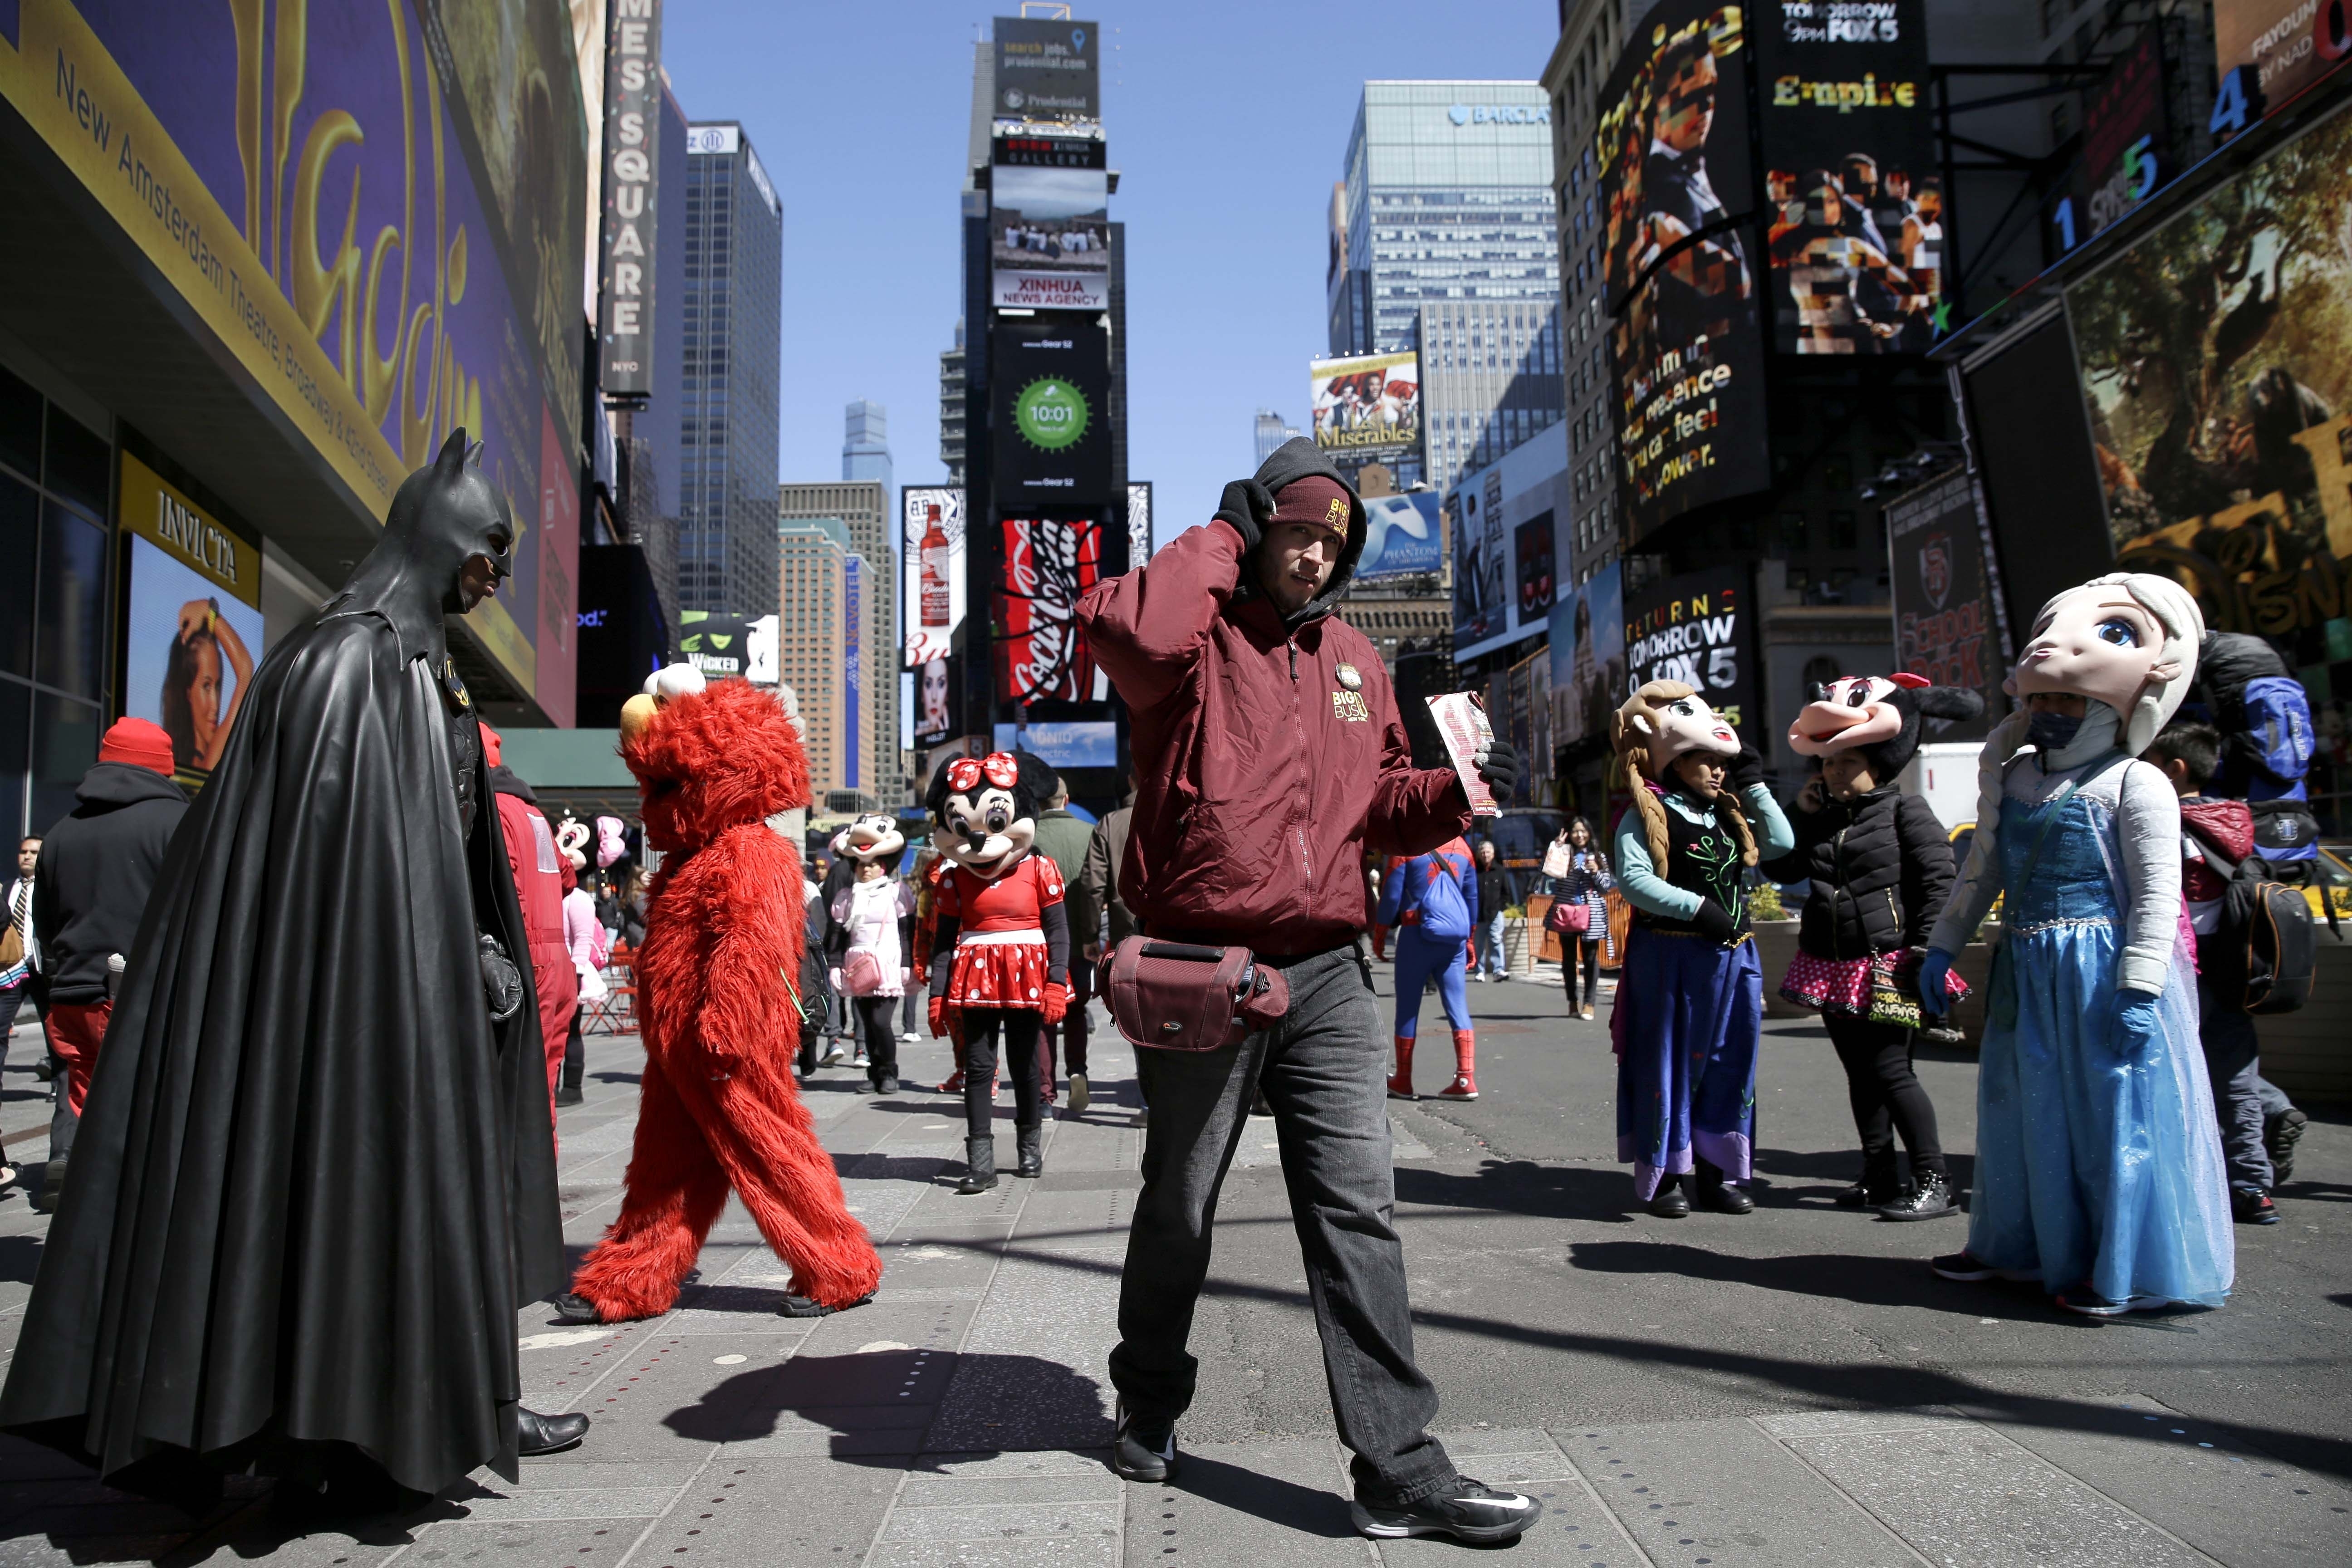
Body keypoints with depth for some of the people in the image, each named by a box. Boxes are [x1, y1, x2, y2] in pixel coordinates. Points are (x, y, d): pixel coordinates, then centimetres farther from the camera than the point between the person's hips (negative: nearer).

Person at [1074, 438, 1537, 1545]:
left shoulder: (1353, 661, 15)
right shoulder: (1196, 637, -5)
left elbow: (1382, 802, 22)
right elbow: (1125, 630, -30)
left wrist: (1456, 791, 0)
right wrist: (1220, 537, -13)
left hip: (1326, 972, 4)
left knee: (1358, 1208, -1)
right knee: (1179, 1210, 13)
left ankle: (1396, 1466, 4)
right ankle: (1148, 1407, 36)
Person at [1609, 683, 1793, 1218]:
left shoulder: (1729, 817, 16)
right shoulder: (1648, 815, -6)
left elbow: (1782, 842, 8)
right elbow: (1633, 879, -17)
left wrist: (1754, 783, 9)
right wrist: (1697, 907, -20)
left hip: (1733, 958, 7)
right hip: (1670, 958, -7)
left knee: (1728, 1064, 10)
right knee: (1671, 1064, 0)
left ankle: (1718, 1173, 19)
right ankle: (1667, 1176, 8)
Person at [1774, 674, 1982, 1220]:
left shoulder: (1905, 810, -6)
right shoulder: (1822, 820, 13)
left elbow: (1940, 878, -11)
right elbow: (1782, 869, 14)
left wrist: (1925, 949, -15)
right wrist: (1800, 814, 6)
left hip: (1889, 963, -7)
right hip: (1832, 965, 7)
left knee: (1890, 1069, -10)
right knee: (1859, 1073, 11)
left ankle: (1934, 1181, -1)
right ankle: (1880, 1178, 20)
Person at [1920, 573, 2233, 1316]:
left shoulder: (2134, 786, -9)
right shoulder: (2011, 782, 10)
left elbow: (2156, 893, -13)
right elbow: (1981, 871, 18)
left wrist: (2139, 991, -19)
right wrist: (1943, 946, 14)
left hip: (2103, 974, -6)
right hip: (2028, 975, 7)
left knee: (2115, 1115, 0)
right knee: (2027, 1110, 15)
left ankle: (2123, 1270, 12)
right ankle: (2016, 1244, 29)